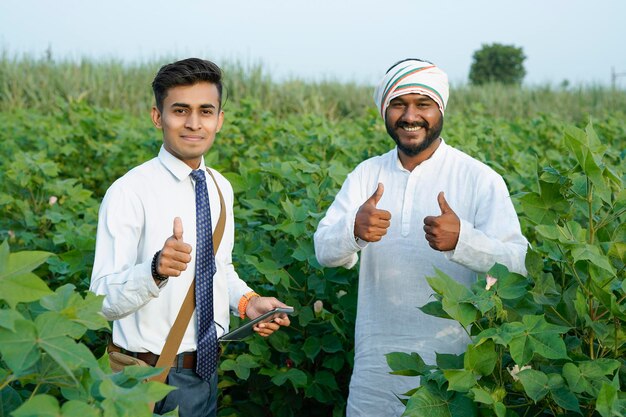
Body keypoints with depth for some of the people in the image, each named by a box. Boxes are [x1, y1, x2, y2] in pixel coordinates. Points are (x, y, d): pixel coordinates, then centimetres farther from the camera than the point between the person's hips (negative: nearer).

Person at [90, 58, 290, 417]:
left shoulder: (221, 188, 3)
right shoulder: (129, 193, -17)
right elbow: (103, 300, -21)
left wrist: (247, 300, -4)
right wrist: (156, 269, -38)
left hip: (208, 369, 6)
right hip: (154, 377, -6)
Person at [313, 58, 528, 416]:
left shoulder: (481, 179, -7)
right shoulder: (367, 174, 3)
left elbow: (520, 263, -15)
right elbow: (324, 251, -4)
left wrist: (462, 239, -34)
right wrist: (354, 229, -27)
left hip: (455, 364, -2)